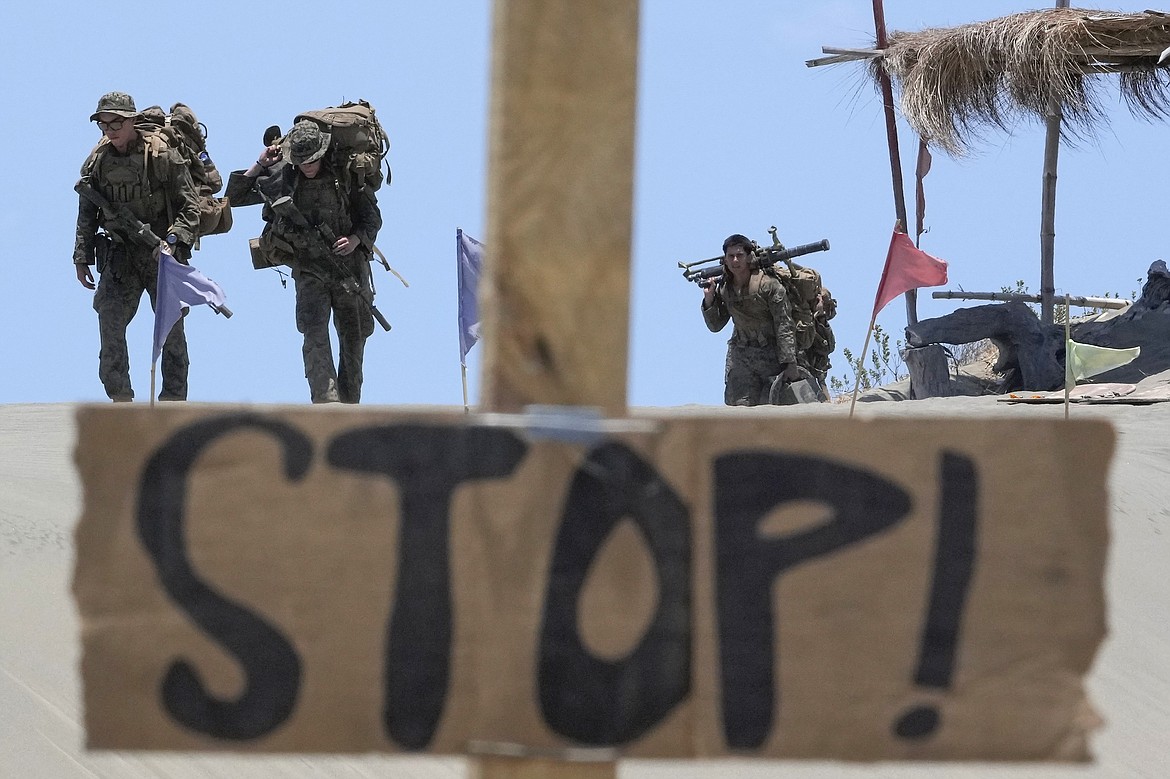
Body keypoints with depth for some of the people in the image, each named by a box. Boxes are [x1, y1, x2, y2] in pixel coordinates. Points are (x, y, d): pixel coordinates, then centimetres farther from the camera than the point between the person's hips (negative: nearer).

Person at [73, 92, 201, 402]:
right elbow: (87, 215, 13)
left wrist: (173, 241, -21)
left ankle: (174, 400, 13)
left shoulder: (162, 156, -9)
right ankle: (120, 400, -5)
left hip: (163, 256, -3)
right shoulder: (97, 162, 3)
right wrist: (82, 258, 9)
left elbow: (190, 206, -7)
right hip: (120, 257, 3)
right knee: (110, 319, -11)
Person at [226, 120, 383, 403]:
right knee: (315, 334, -19)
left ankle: (349, 408, 19)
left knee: (353, 338, 6)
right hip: (309, 269, -1)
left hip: (349, 265, 1)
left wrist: (355, 240, -15)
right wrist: (260, 165, -7)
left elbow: (372, 217, 4)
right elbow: (234, 197, 5)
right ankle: (327, 404, -28)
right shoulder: (281, 178, -1)